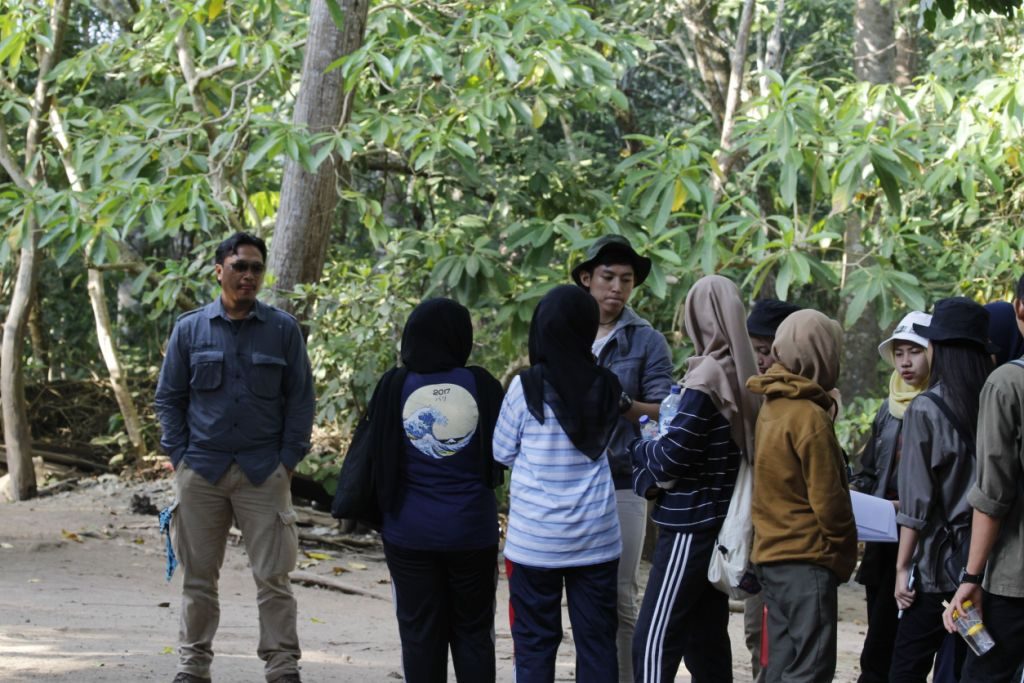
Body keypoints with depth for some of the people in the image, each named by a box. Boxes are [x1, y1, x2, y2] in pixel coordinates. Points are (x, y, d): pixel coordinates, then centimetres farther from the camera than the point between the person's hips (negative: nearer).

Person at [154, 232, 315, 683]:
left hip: (264, 473, -1)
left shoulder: (283, 330, 3)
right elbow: (169, 398, 10)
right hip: (200, 472, 1)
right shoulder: (190, 329, 6)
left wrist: (288, 460, -2)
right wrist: (179, 456, 1)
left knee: (272, 576, -3)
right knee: (198, 577, 7)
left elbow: (300, 401, 5)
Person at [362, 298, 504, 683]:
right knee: (473, 631, 11)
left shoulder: (394, 387, -7)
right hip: (472, 531, 0)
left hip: (410, 534, 0)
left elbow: (376, 459, -2)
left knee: (421, 635, 7)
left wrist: (366, 513, 9)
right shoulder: (481, 386, -7)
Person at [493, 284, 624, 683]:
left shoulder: (527, 388, -10)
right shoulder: (606, 388, 0)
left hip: (536, 539, -2)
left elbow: (503, 454, 1)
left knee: (535, 643, 5)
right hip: (596, 537, 3)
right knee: (597, 641, 6)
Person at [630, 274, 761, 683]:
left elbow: (671, 457, -16)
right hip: (719, 521, 9)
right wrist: (657, 443, 9)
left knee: (655, 640, -8)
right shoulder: (740, 373, 8)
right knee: (706, 637, 14)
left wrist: (639, 447, 3)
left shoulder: (707, 378, -17)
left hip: (692, 525, -9)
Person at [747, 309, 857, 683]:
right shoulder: (810, 416, -16)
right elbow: (828, 498, -16)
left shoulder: (772, 406, 10)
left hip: (770, 554, 9)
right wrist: (845, 554, -3)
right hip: (807, 559, -9)